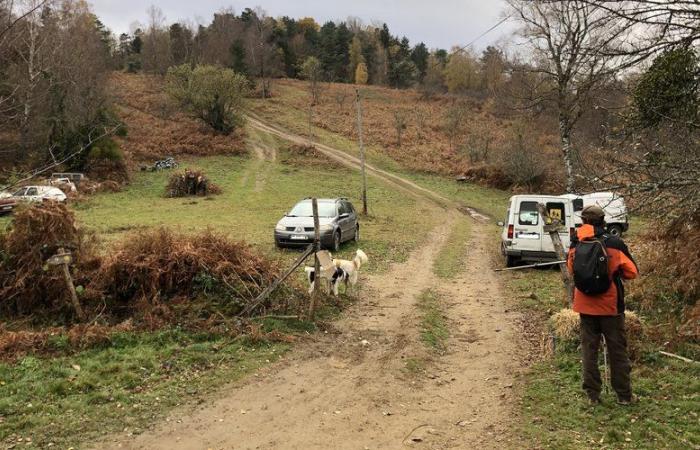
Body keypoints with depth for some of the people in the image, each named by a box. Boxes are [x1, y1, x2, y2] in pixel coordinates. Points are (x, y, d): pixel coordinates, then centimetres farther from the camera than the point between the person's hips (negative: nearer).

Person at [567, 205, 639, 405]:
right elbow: (632, 272, -6)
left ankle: (593, 394, 15)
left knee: (589, 349, 11)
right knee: (617, 350, 10)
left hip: (585, 305, 2)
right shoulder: (614, 243, -12)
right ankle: (624, 395, 18)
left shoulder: (576, 245, -5)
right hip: (611, 306, -2)